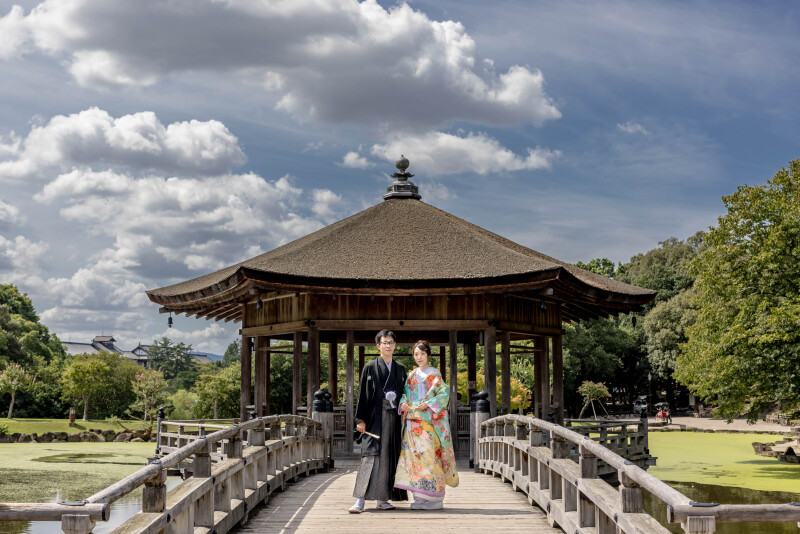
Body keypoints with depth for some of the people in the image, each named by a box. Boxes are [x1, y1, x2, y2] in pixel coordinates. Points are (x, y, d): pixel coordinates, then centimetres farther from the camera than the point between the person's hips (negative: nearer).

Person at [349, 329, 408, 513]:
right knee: (371, 456, -12)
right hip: (374, 418, -4)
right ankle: (360, 501, -15)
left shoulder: (400, 369, 13)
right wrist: (361, 419, -8)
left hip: (393, 419, 4)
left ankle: (381, 499, 13)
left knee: (389, 456, 5)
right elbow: (363, 394, -2)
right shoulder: (370, 368, 1)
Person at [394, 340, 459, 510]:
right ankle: (420, 497, 4)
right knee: (415, 456, 0)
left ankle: (435, 498, -6)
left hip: (430, 421, -5)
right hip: (413, 422, 5)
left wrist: (428, 404, -16)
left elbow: (444, 394, -6)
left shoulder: (434, 374, 3)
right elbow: (405, 393, 16)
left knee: (430, 456, -10)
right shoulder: (411, 375, 18)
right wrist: (403, 403, -5)